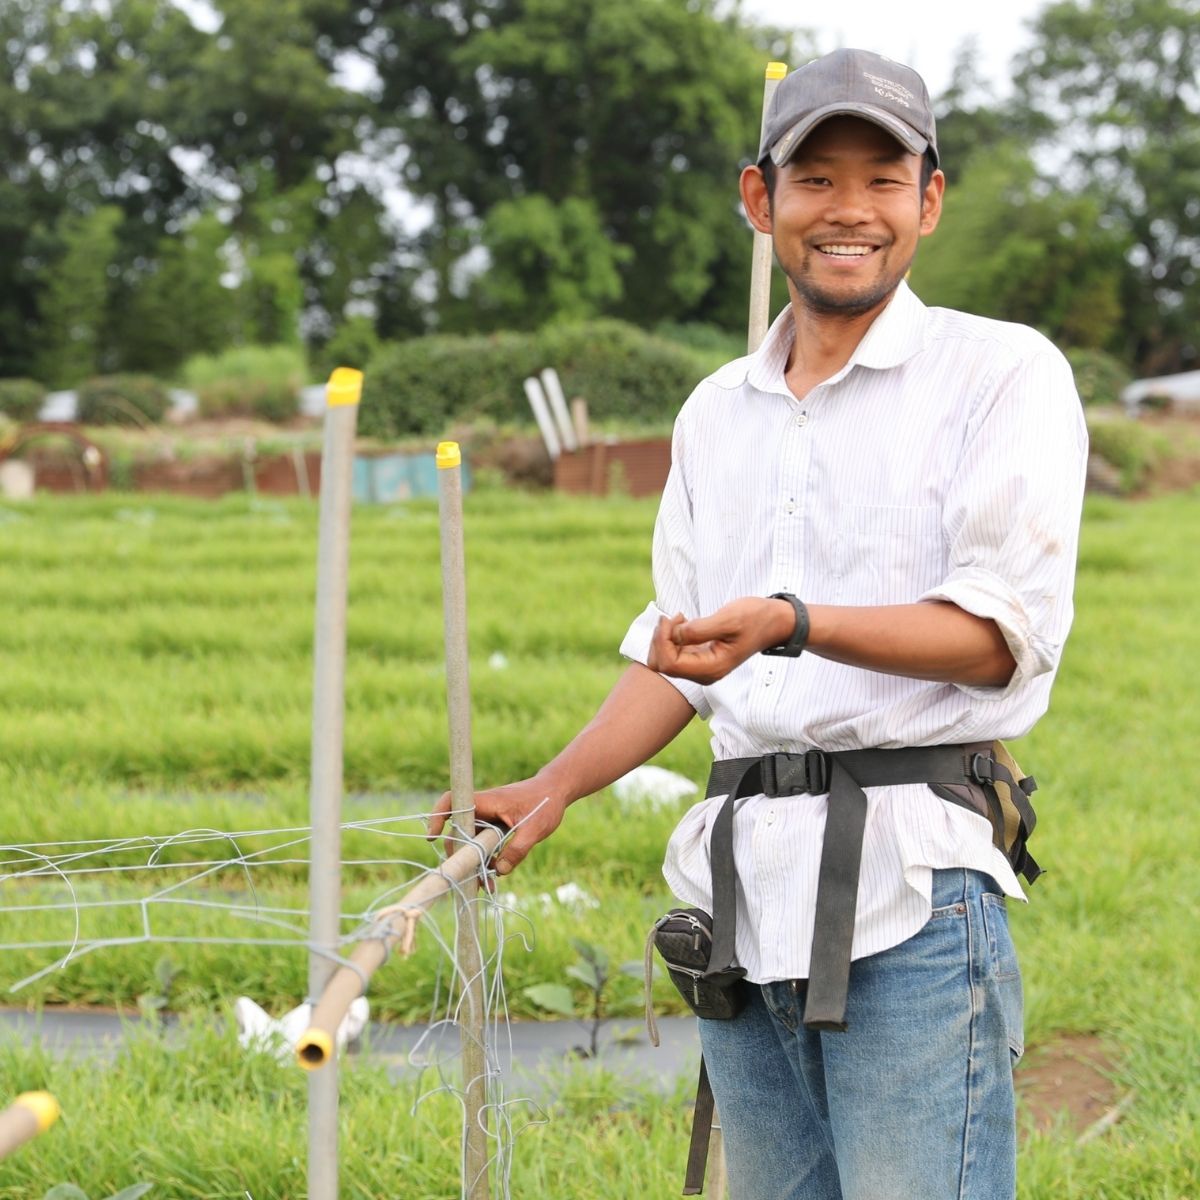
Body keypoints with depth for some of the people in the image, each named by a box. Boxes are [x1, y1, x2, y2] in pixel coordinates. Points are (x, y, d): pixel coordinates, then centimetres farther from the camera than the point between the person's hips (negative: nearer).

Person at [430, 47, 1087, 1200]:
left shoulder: (1002, 372, -1)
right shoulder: (716, 411, 19)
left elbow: (1003, 634, -11)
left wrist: (790, 622, -24)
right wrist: (553, 787, 13)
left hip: (912, 890, -6)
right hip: (742, 893, 6)